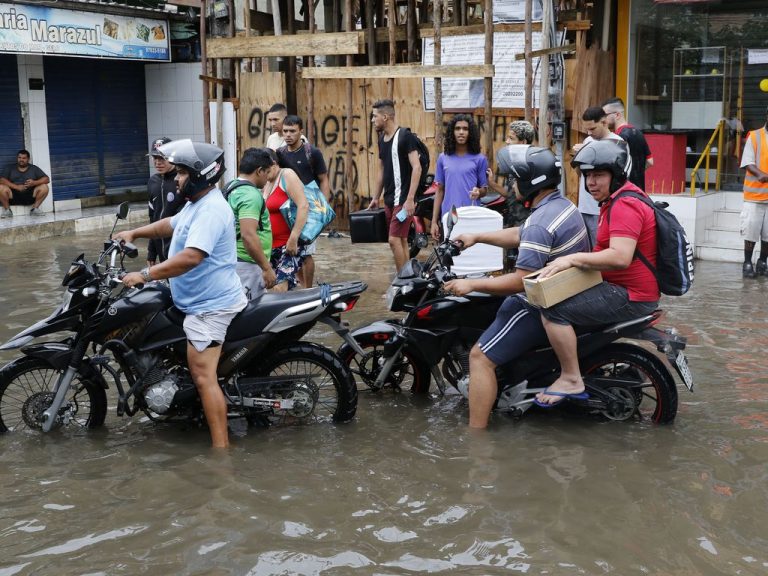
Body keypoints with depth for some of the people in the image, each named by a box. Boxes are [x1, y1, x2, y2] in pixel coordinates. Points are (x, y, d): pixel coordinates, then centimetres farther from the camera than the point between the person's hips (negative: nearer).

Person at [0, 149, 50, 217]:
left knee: (44, 187, -22)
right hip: (13, 196, 0)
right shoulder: (10, 168, 11)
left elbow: (46, 179, 1)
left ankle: (35, 208, -8)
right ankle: (7, 210, -9)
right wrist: (16, 187, -20)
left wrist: (34, 183, -19)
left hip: (30, 196, 0)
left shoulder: (34, 168, 12)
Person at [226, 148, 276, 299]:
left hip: (233, 260, 10)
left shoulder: (232, 188, 14)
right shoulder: (251, 195, -18)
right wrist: (267, 268, -23)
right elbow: (248, 236, -27)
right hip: (247, 265, -10)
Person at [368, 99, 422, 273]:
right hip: (389, 199, 8)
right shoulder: (382, 138, 14)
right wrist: (375, 198, 19)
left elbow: (416, 168, -16)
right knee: (401, 240, 10)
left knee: (395, 240, -12)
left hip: (403, 199, -8)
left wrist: (410, 199, -22)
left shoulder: (405, 136, -11)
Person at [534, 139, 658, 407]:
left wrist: (573, 259, -28)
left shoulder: (624, 205, -20)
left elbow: (620, 257, -33)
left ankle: (571, 380, -15)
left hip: (631, 296, -12)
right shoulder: (617, 199, 16)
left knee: (554, 309, -22)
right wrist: (575, 258, 10)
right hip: (624, 287, 12)